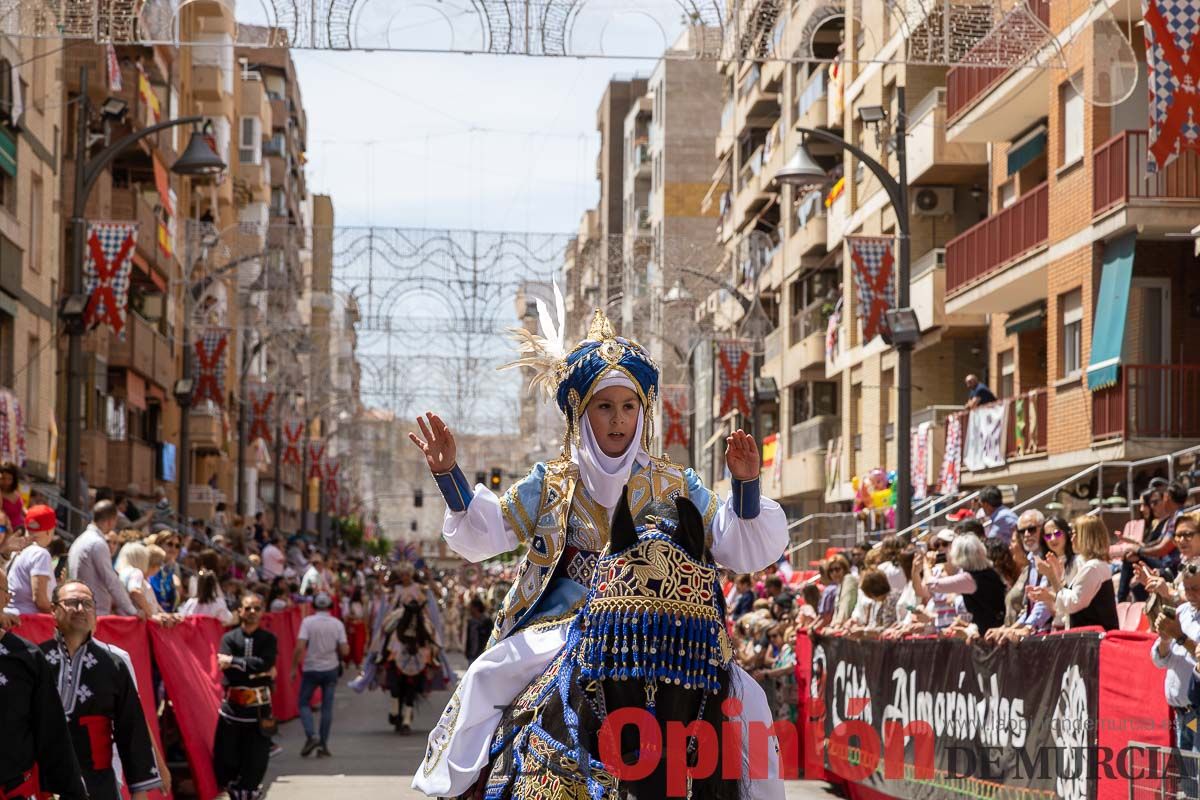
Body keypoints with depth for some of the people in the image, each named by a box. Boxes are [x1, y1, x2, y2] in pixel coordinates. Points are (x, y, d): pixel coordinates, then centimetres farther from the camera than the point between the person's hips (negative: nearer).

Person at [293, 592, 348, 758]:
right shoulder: (337, 624, -3)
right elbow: (345, 651, -4)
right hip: (331, 669, 2)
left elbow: (300, 647, -17)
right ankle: (323, 745, 7)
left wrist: (294, 667, -7)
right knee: (327, 707, 7)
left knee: (304, 703, 11)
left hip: (311, 669, -2)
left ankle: (311, 736, -7)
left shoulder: (308, 622, -10)